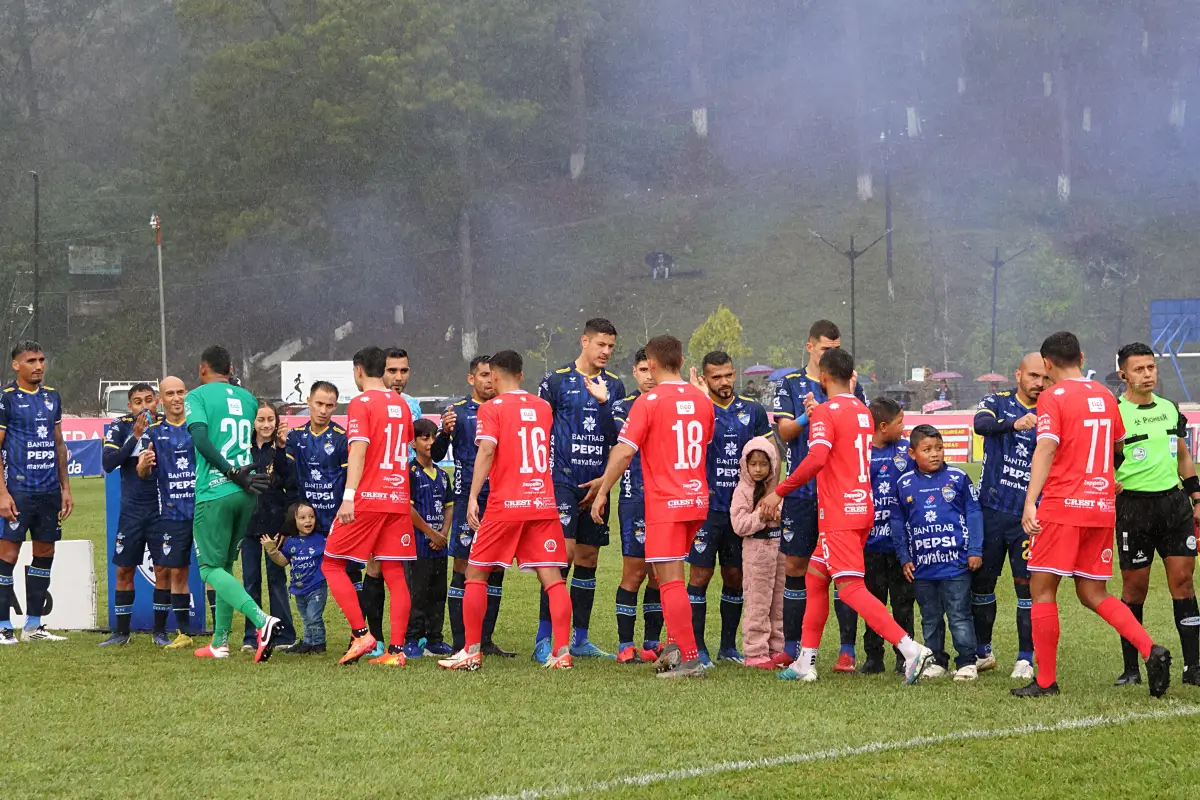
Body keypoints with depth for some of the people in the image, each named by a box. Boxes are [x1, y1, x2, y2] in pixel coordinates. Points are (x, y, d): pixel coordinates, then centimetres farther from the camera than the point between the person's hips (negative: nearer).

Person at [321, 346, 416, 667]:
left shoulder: (361, 403, -7)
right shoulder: (401, 404, 13)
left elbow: (358, 449, -17)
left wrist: (349, 496, -22)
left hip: (367, 498, -6)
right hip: (399, 499, 6)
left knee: (332, 564, 5)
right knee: (394, 573, 5)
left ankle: (362, 634, -5)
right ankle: (396, 649, -1)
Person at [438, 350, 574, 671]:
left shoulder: (491, 408, -3)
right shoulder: (543, 407, 12)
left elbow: (487, 451, -17)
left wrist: (473, 497, -20)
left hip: (505, 505, -4)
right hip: (544, 504, 4)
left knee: (476, 574, 8)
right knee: (552, 577, 1)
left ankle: (472, 652, 6)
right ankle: (562, 652, -7)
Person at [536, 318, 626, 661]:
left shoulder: (614, 385, 10)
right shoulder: (556, 381, -1)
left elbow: (618, 437, 1)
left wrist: (604, 402, -13)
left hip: (596, 483, 5)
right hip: (563, 479, -5)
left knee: (588, 558, 8)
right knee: (564, 550, -15)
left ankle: (580, 639, 15)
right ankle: (544, 639, -13)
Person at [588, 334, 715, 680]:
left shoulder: (648, 401, -10)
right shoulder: (701, 400, 8)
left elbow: (624, 452, -14)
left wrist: (602, 491, -6)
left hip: (665, 502, -7)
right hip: (697, 499, 7)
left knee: (670, 581, -5)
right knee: (672, 577, 17)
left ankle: (689, 658, -9)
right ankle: (677, 645, 13)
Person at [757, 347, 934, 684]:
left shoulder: (825, 412, -12)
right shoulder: (862, 411, 14)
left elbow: (816, 458, -26)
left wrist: (779, 492, -19)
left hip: (839, 514, -9)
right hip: (862, 508, 9)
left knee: (851, 588, -11)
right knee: (815, 578, 16)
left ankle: (911, 650, -23)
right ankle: (805, 663, 18)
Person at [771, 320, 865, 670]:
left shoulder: (850, 385, 7)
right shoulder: (790, 385, 8)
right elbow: (784, 431, -1)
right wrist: (807, 417, -20)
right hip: (801, 491, 1)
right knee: (796, 567, 5)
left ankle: (847, 649, -1)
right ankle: (791, 648, 14)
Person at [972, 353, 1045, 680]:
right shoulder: (998, 403, 1)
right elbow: (981, 423, -22)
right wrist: (1014, 423, -41)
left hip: (1029, 515, 0)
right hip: (991, 509, 0)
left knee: (1027, 586, -4)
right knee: (981, 581, 8)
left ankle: (1025, 659, 5)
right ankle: (982, 652, 24)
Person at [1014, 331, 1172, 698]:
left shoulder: (1052, 397, -6)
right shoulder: (1105, 396, 13)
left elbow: (1046, 449, -18)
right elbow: (1119, 445, 24)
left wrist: (1030, 502, -25)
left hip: (1063, 505, -6)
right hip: (1102, 507, 6)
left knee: (1042, 590, 3)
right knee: (1092, 595, 12)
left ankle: (1046, 681, 2)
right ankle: (1150, 650, -7)